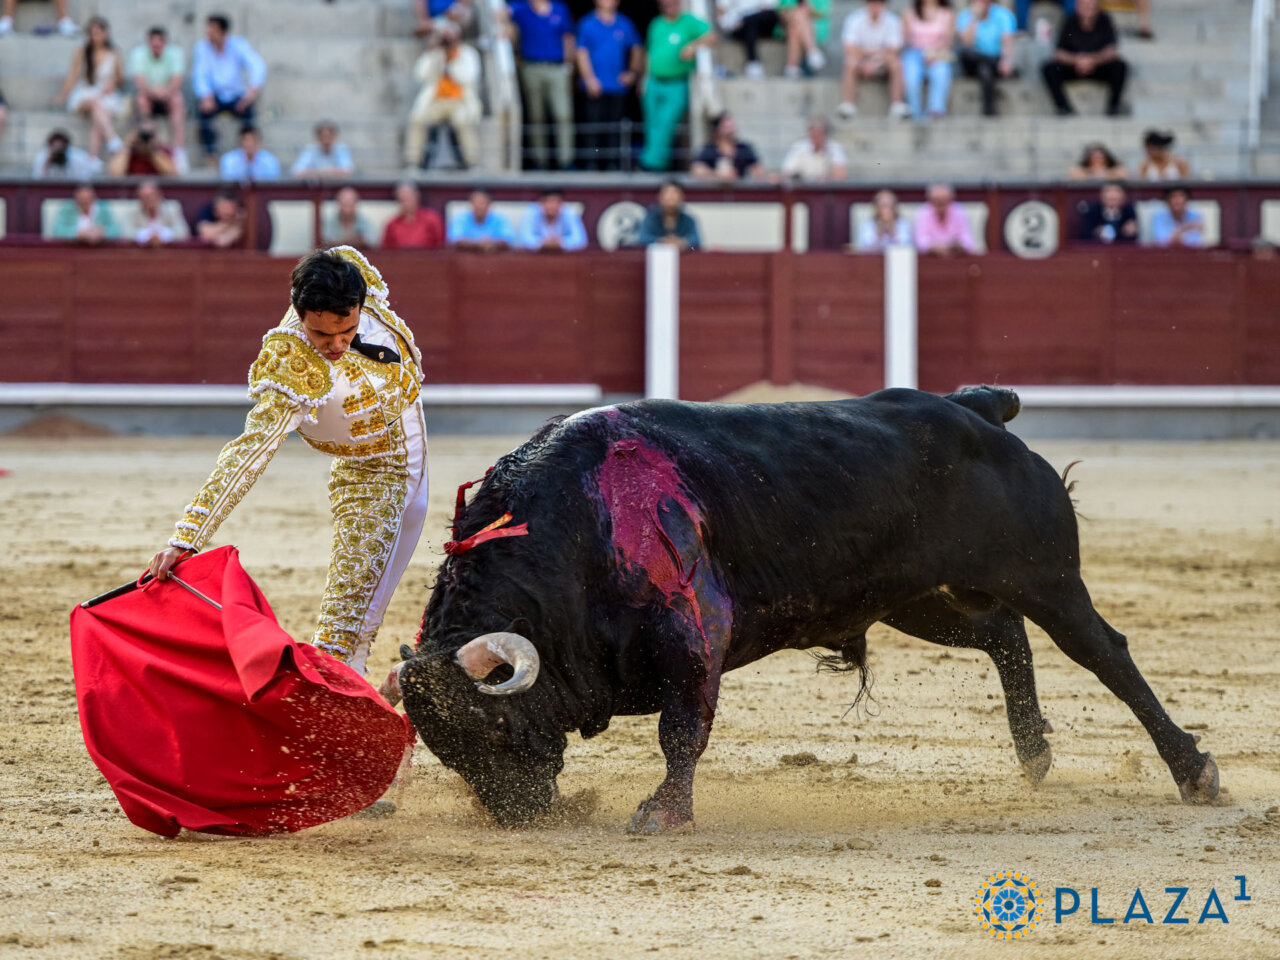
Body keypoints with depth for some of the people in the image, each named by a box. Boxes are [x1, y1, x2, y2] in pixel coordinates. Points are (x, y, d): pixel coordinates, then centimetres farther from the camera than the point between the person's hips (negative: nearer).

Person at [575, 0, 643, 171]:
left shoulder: (625, 24, 9)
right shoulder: (587, 24, 2)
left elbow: (637, 50, 18)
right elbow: (582, 53, -2)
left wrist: (633, 73, 6)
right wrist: (589, 78, -11)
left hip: (617, 87, 2)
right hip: (595, 88, -2)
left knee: (614, 129, 4)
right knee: (593, 128, -3)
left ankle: (613, 164, 9)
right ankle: (592, 164, 2)